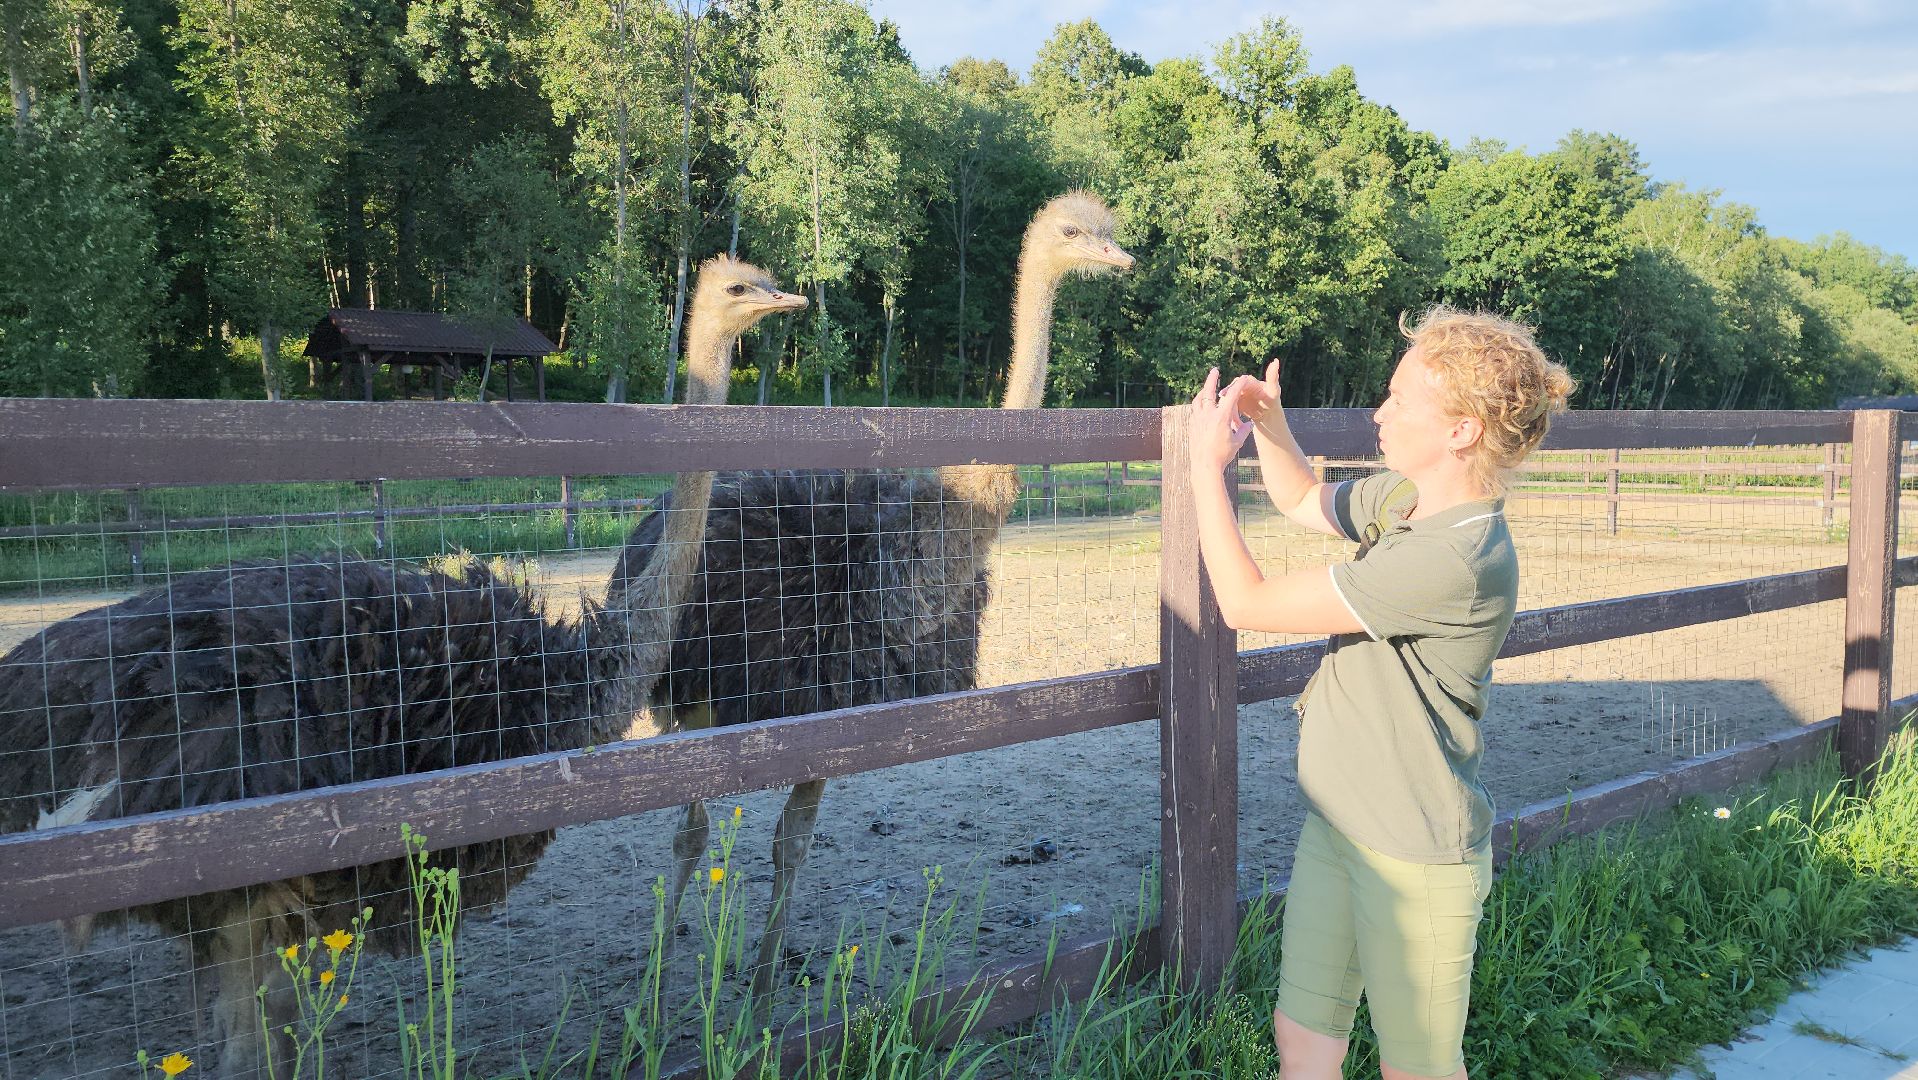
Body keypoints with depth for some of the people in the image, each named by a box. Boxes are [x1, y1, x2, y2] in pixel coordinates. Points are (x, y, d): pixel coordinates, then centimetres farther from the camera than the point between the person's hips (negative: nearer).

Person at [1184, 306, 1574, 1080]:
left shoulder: (1454, 560, -30)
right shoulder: (1401, 497, -1)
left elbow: (1247, 604, -26)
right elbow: (1303, 502, 22)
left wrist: (1207, 464, -15)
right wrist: (1269, 421, 2)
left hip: (1415, 857, -8)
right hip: (1336, 826, 8)